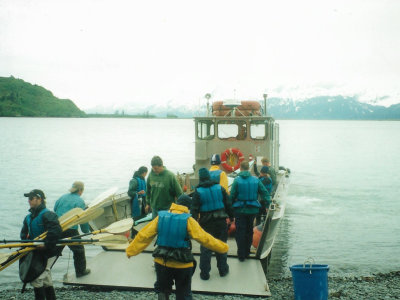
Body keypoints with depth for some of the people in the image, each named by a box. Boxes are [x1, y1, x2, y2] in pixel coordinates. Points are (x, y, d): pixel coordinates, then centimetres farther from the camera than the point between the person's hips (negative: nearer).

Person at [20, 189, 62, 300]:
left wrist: (46, 244, -28)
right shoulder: (28, 217, 11)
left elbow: (56, 231, -28)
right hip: (37, 252, 9)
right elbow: (24, 234, 16)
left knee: (36, 278, -13)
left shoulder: (47, 214, -17)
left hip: (48, 253, -9)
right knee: (46, 279, 17)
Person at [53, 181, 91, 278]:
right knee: (79, 250, 12)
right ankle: (81, 271, 20)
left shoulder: (62, 197, 10)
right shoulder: (80, 201, -6)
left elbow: (54, 210, 17)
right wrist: (86, 230, 9)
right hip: (70, 230, -5)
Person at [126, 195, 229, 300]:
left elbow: (144, 235, -1)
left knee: (162, 289, 24)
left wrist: (130, 250, 9)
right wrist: (223, 248, -3)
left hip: (161, 263, 2)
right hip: (182, 265, -2)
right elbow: (204, 238, -13)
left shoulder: (161, 217, -4)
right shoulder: (188, 220, -13)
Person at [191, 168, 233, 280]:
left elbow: (194, 209, -9)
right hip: (221, 222, 2)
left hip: (206, 223, -2)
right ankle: (223, 269, 25)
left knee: (205, 248, 6)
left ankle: (204, 273, 9)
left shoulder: (198, 192, -7)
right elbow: (228, 204, 5)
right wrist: (231, 216, 16)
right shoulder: (220, 188, 1)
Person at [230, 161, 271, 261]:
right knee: (249, 231, 17)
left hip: (240, 210, -3)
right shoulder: (255, 180, -2)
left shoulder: (237, 180, -10)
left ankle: (241, 255, 8)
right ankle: (247, 252, 26)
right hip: (252, 210, 3)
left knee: (240, 232, 6)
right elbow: (265, 193, 0)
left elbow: (232, 196, -10)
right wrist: (268, 204, 10)